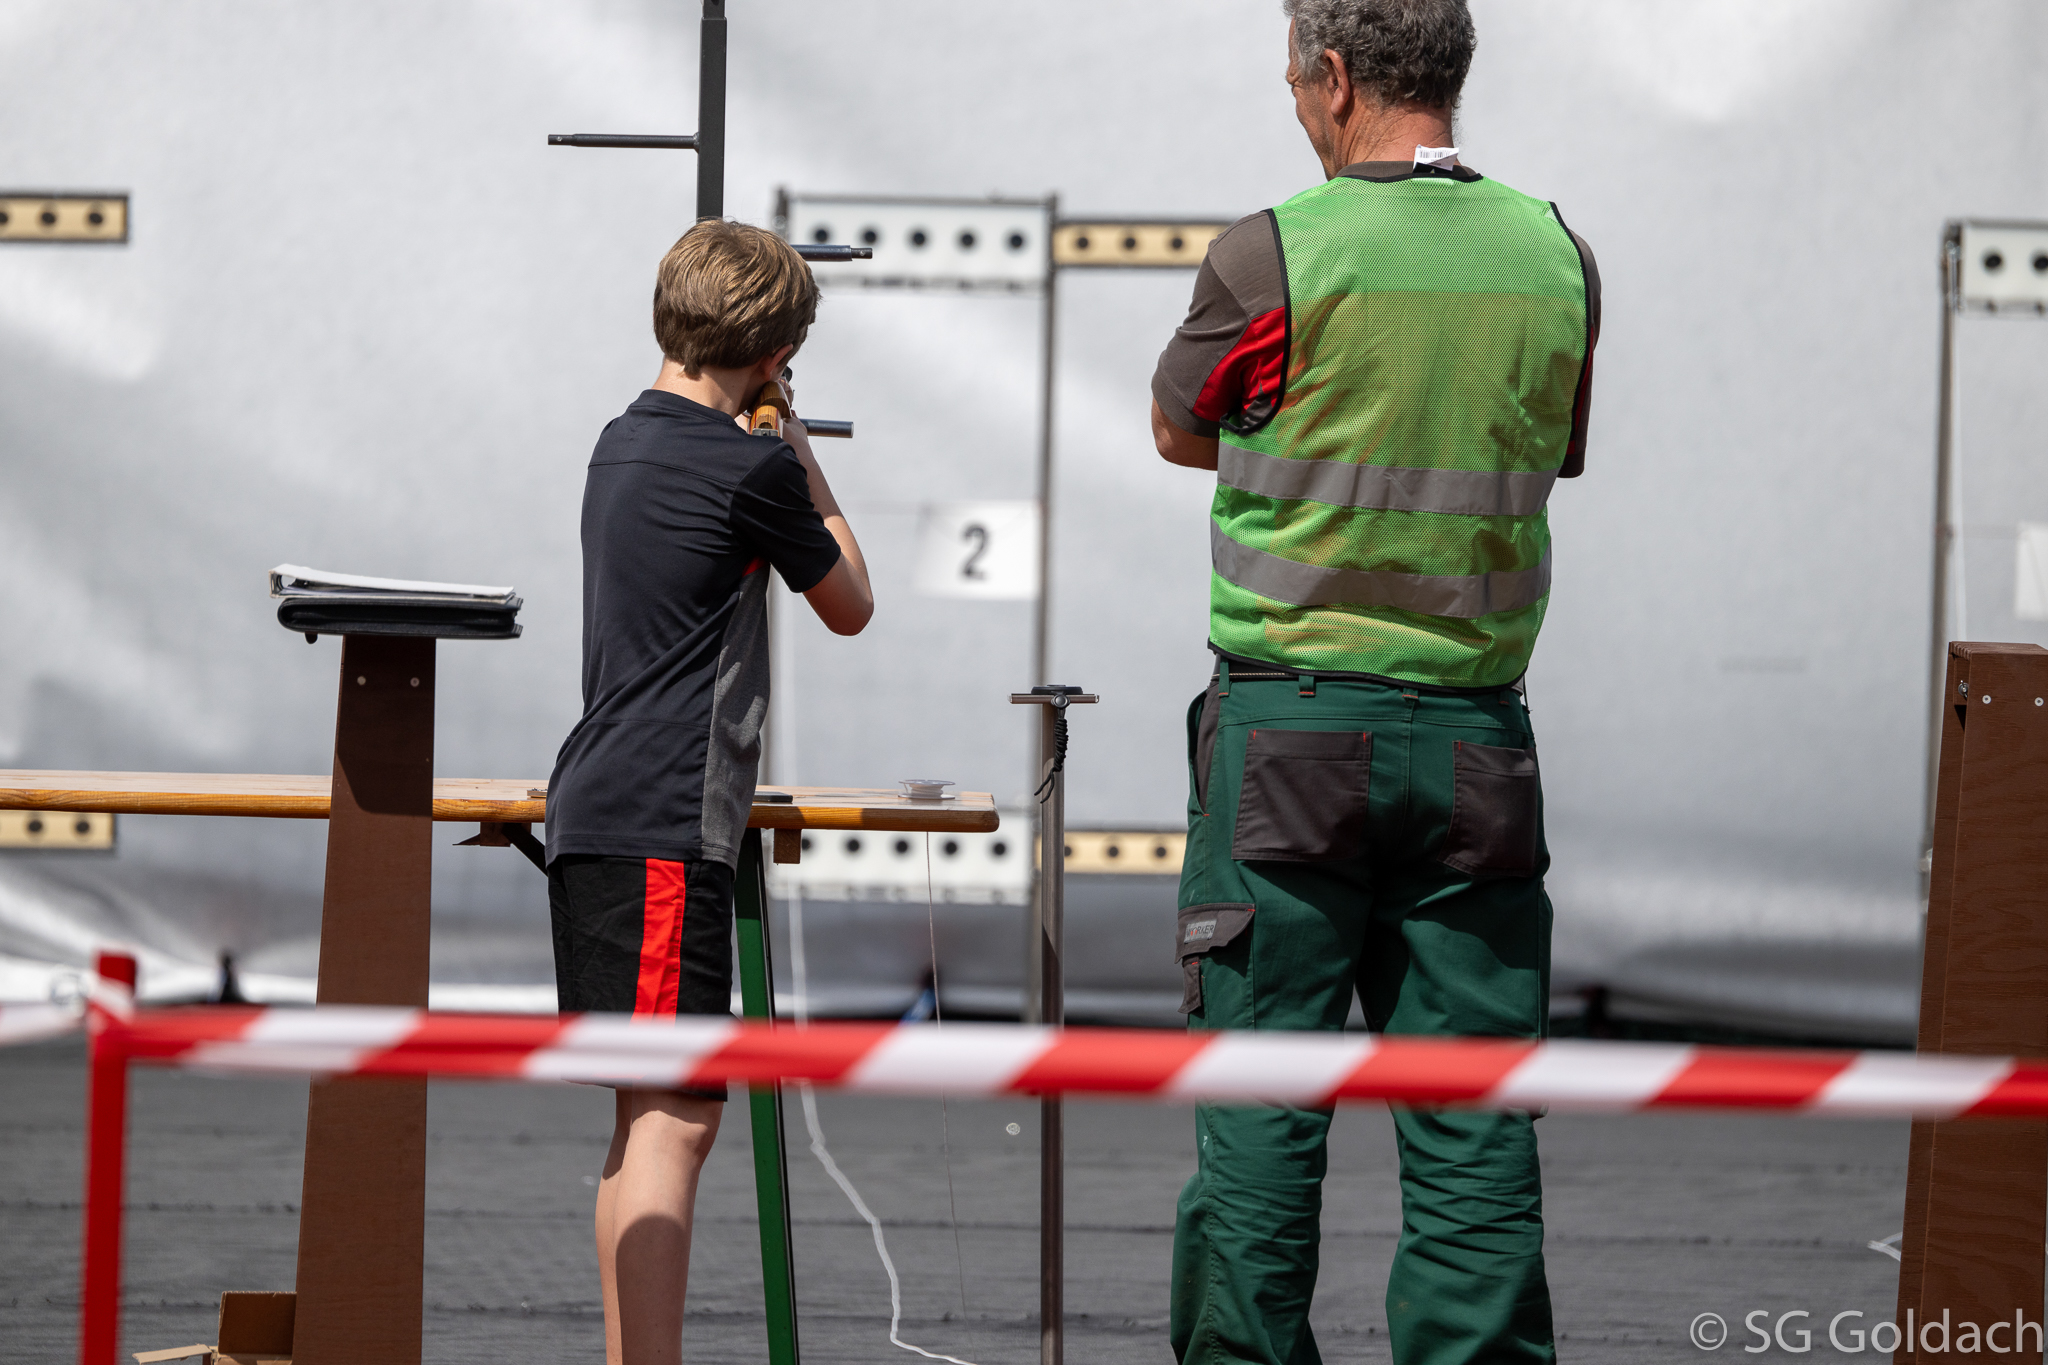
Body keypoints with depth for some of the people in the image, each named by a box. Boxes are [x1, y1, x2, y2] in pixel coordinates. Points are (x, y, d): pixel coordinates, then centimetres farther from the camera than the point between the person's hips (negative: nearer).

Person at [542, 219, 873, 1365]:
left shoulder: (626, 442, 14)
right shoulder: (754, 466, -10)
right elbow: (851, 606, 5)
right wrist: (807, 464, 14)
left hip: (601, 813, 9)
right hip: (664, 827, -9)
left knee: (656, 1116, 14)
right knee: (676, 1115, -13)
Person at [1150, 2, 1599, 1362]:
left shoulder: (1274, 257, -8)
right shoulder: (1558, 258, 3)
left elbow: (1180, 434, 9)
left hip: (1291, 725, -3)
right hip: (1478, 731, 3)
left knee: (1258, 1113, 2)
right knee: (1473, 1123, 4)